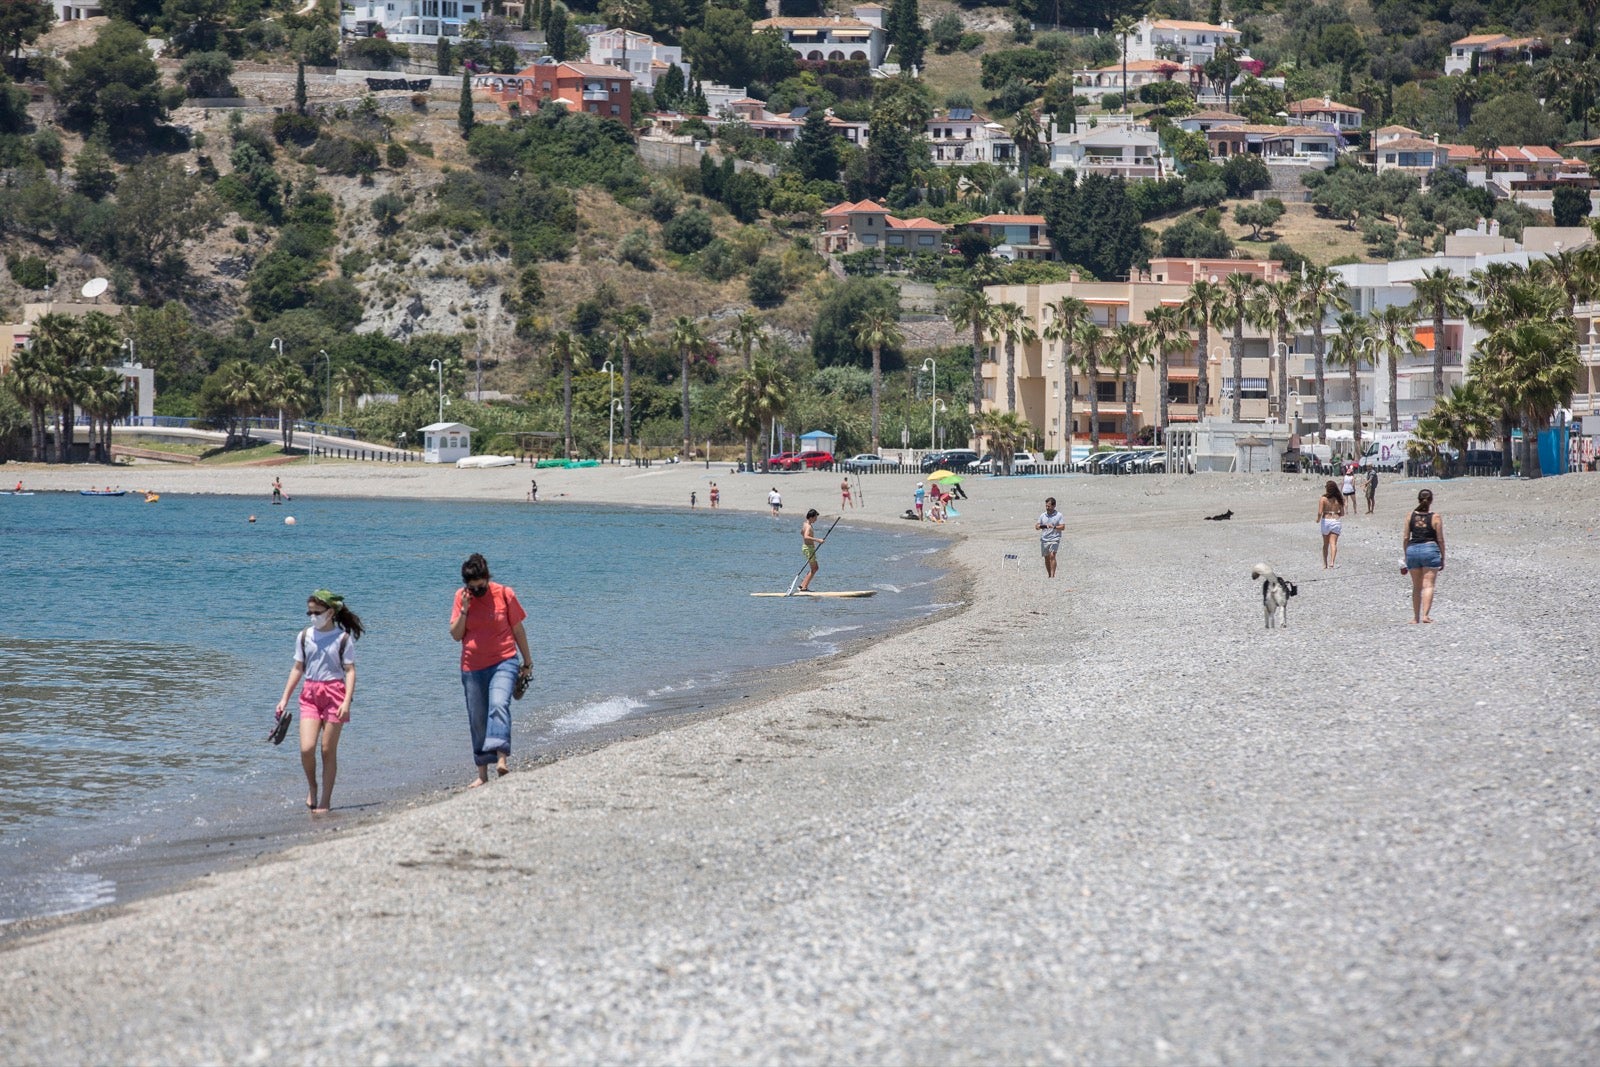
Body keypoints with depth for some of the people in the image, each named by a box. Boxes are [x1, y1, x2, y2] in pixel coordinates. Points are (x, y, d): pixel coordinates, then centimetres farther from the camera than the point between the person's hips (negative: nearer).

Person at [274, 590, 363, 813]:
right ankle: (312, 787, 15)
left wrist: (347, 700, -16)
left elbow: (350, 670, -4)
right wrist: (285, 698, 11)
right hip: (310, 694, 3)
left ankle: (325, 801, 8)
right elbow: (298, 668, 14)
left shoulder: (342, 638, -2)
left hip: (334, 693, -3)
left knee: (328, 750, 1)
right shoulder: (304, 636, 8)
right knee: (306, 748, -11)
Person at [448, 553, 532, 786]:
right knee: (477, 721, 7)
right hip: (472, 668, 3)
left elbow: (518, 629, 5)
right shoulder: (461, 597, 3)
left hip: (503, 662, -3)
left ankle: (502, 759, -38)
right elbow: (456, 634, 1)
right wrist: (464, 610, -13)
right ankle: (482, 774, 16)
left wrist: (527, 662, 10)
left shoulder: (505, 594, -4)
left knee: (498, 705, -27)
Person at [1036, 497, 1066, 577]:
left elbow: (1063, 527, -7)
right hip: (1044, 539, 5)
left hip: (1054, 539, -5)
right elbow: (1037, 526, 14)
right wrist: (1039, 526, -10)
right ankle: (1049, 575, 20)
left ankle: (1053, 575, -21)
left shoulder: (1059, 515, 0)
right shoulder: (1043, 516, 11)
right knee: (1046, 558, 8)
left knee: (1052, 556, -19)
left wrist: (1053, 527, -22)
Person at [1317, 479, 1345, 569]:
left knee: (1325, 544, 15)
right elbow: (1342, 513, 5)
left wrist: (1318, 519, 5)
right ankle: (1332, 561, -25)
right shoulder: (1338, 499, 1)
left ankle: (1325, 564, 23)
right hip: (1336, 521, 1)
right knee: (1333, 543, -4)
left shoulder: (1323, 499, -9)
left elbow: (1320, 512, -15)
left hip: (1326, 520, -1)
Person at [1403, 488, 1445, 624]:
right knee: (1428, 585, -4)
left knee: (1416, 586, 13)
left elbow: (1406, 538, 5)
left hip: (1412, 550, 3)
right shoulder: (1436, 518, -4)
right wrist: (1443, 558, 7)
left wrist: (1406, 555, 16)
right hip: (1430, 549, -3)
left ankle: (1416, 617, 16)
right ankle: (1426, 615, -16)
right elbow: (1440, 540, -2)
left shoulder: (1410, 516, 3)